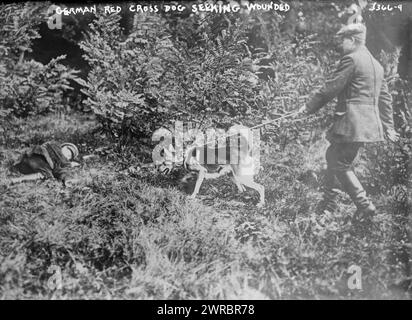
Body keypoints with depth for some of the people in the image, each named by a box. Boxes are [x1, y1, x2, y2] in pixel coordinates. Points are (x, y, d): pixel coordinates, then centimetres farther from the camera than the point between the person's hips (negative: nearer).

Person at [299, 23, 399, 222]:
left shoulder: (351, 59, -10)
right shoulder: (376, 64, 18)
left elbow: (331, 89, -11)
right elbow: (385, 98, 20)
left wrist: (308, 108, -1)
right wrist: (388, 126, 25)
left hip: (352, 122, -10)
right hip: (370, 122, 10)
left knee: (341, 165, -2)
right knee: (333, 156, 18)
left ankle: (364, 205, -3)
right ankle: (329, 204, 26)